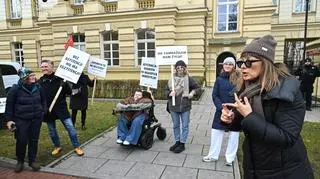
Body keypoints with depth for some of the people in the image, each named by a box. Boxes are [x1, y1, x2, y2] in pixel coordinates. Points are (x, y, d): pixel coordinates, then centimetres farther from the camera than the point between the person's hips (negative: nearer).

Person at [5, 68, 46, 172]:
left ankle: (32, 161, 23)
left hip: (36, 119, 3)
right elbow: (9, 104, -5)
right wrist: (9, 119, -6)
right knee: (21, 141, 1)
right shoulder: (16, 88, -9)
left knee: (34, 140, 9)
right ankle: (20, 162, 23)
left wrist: (43, 111, 8)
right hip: (21, 119, -3)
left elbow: (43, 100, 15)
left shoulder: (37, 87, 1)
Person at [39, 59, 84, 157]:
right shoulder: (40, 81, 3)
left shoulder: (59, 78, -3)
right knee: (52, 131, 15)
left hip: (61, 108, -3)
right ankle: (57, 147, 35)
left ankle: (77, 147, 10)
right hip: (48, 110, 3)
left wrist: (65, 85, -22)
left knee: (70, 127, -3)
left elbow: (69, 92, -3)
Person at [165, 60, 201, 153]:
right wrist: (169, 93, -14)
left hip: (185, 106, -2)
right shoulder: (172, 79, 2)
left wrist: (192, 93, -13)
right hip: (173, 106, 3)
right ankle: (177, 142, 31)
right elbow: (166, 90, 7)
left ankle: (182, 144, 18)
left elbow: (198, 88, 5)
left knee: (185, 126, 6)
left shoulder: (188, 79, -3)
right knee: (176, 125, 15)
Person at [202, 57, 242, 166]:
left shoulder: (239, 78, -4)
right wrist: (221, 107, -12)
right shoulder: (219, 79, 2)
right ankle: (213, 155, 23)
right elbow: (214, 95, 0)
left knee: (233, 134, 8)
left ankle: (230, 157, 25)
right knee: (216, 132, 7)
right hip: (221, 111, 2)